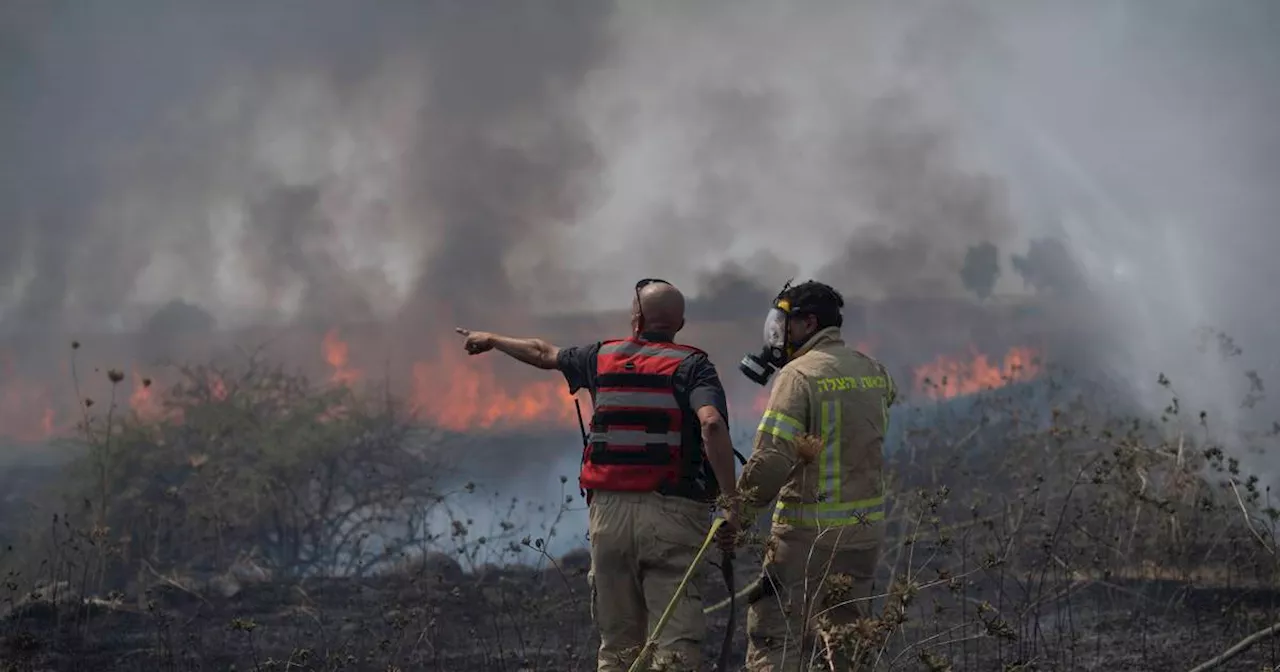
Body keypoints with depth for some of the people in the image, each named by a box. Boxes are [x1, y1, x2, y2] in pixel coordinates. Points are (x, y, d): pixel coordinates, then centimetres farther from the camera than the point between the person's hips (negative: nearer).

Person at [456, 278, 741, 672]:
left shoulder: (603, 358, 13)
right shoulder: (691, 365, 1)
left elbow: (543, 354, 32)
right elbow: (712, 423, -18)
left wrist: (491, 340, 51)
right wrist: (731, 500, -17)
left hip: (609, 509, 4)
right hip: (671, 513, -4)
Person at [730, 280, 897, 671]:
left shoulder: (799, 375, -13)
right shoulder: (874, 372, 8)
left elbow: (772, 458, -19)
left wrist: (740, 510, -9)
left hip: (808, 531, -7)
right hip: (866, 528, 7)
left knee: (774, 637, -4)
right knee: (844, 639, 14)